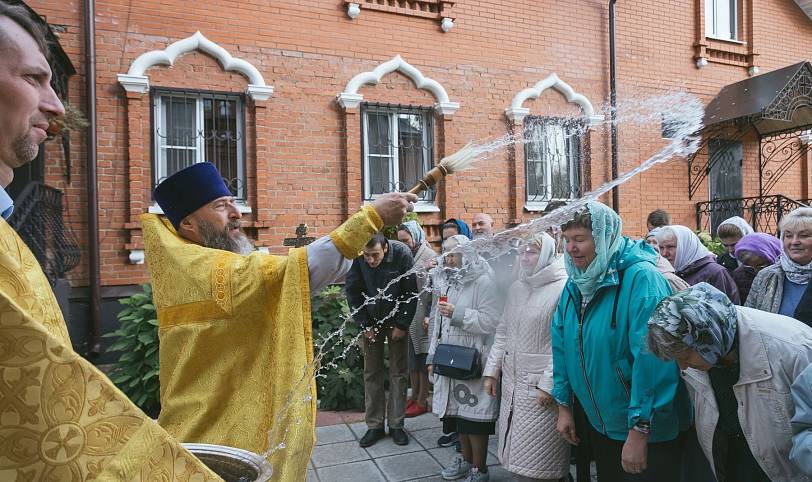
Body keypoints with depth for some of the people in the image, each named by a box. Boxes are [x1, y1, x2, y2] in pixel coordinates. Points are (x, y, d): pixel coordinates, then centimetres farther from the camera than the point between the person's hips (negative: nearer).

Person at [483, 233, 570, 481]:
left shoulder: (563, 288, -12)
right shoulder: (516, 287, 11)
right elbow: (503, 332, 15)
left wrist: (549, 384, -18)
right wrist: (492, 371, 11)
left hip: (541, 384, -7)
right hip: (512, 381, 7)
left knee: (537, 461, 2)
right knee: (514, 454, 16)